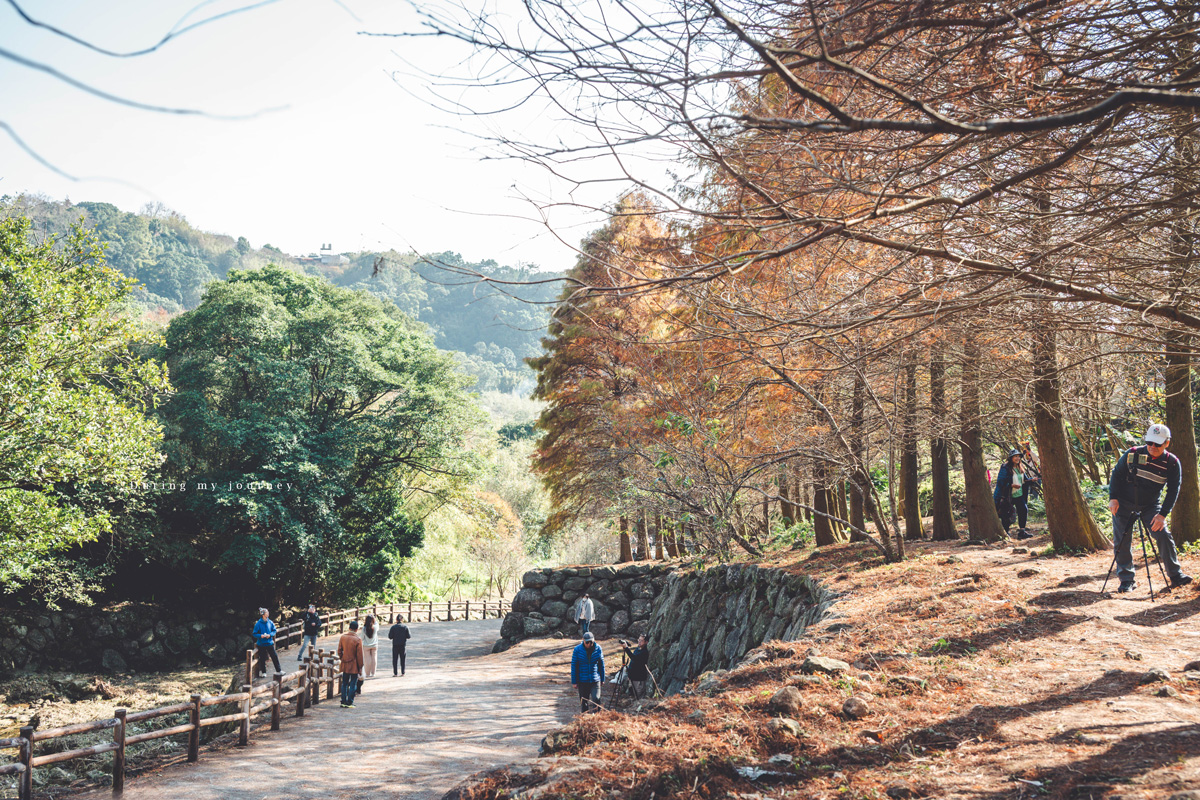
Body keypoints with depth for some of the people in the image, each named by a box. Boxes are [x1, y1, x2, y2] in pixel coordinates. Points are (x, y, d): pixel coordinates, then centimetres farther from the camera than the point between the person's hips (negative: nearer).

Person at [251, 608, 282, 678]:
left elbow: (274, 630, 8)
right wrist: (260, 636, -22)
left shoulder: (270, 622, -1)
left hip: (269, 643, 2)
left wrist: (270, 634, -12)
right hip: (261, 644, -2)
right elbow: (254, 634, -5)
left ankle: (279, 670, 12)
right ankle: (263, 672, 20)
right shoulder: (258, 624, -9)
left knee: (274, 656, 3)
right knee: (262, 658, 7)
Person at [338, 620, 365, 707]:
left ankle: (343, 702, 16)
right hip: (354, 666, -4)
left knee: (344, 684, 14)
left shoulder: (343, 637, -2)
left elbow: (339, 650, 5)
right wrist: (360, 667, -4)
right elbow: (359, 655, -12)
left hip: (345, 665, 4)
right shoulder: (358, 640, -15)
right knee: (353, 684, 4)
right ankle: (349, 702, 5)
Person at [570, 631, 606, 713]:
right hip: (582, 681, 0)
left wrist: (602, 679, 13)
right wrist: (574, 682, -1)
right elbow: (574, 666, -1)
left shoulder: (598, 648, -2)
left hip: (595, 680, 0)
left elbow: (601, 665, 9)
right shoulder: (578, 649, -6)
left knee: (596, 699, -13)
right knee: (583, 702, 7)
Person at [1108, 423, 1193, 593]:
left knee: (1164, 535, -14)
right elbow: (1116, 474, 1)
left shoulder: (1172, 463, -9)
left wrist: (1163, 514, -17)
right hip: (1124, 503, 0)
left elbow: (1173, 491, -7)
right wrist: (1113, 498, -8)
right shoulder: (1133, 454, -11)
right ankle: (1127, 580, 9)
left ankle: (1175, 575, -3)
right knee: (1122, 541, -2)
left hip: (1150, 506, 0)